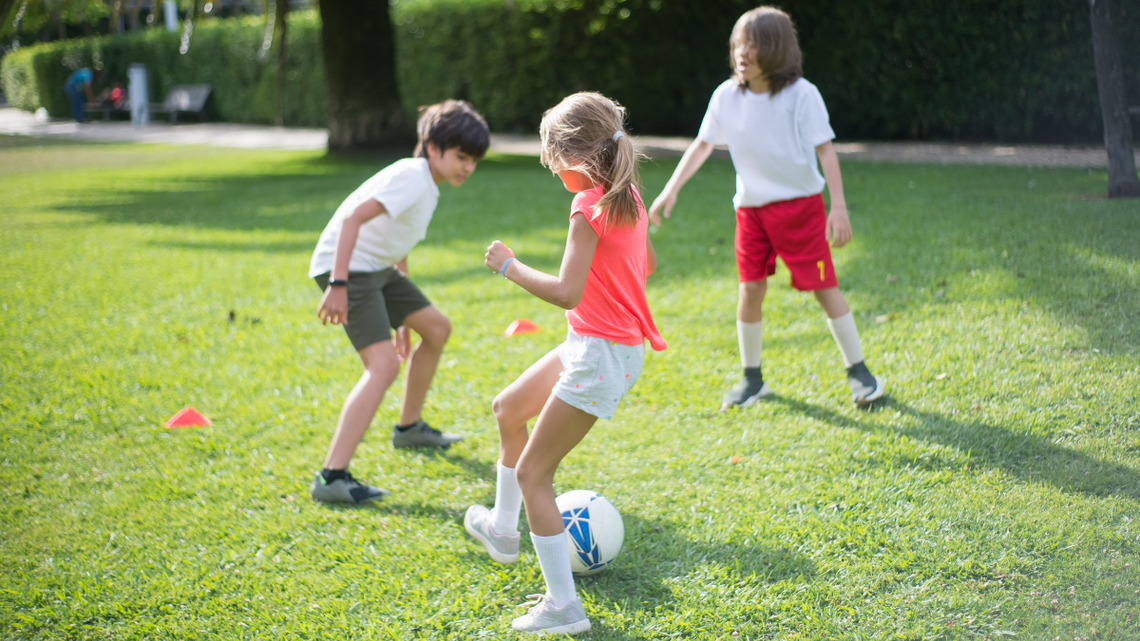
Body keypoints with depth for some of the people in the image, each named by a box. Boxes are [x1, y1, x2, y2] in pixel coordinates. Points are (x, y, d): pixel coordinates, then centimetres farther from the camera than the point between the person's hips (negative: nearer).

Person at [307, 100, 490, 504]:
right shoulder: (411, 178, -17)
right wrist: (338, 285, -35)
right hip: (347, 267, -10)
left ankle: (409, 428, 39)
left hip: (378, 268, 10)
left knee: (437, 328, 21)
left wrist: (402, 317, 25)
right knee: (384, 364, -23)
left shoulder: (428, 187, 14)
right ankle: (332, 478, -30)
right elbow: (353, 217, -29)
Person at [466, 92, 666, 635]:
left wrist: (509, 266, -18)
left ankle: (562, 606, 0)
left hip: (601, 355, -10)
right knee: (509, 409, 26)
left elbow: (567, 293, -29)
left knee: (532, 474, -4)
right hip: (589, 343, 10)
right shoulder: (628, 195, 5)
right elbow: (648, 265, 21)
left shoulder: (589, 207, -22)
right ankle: (504, 530, 42)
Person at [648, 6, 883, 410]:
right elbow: (702, 146, 10)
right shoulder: (726, 96, -1)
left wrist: (839, 206, -20)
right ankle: (752, 378, 18)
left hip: (799, 203, -4)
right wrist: (671, 190, 5)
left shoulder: (801, 94, -13)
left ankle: (858, 372, 9)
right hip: (751, 207, 4)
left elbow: (825, 151, -13)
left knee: (824, 287, -3)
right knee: (750, 289, 3)